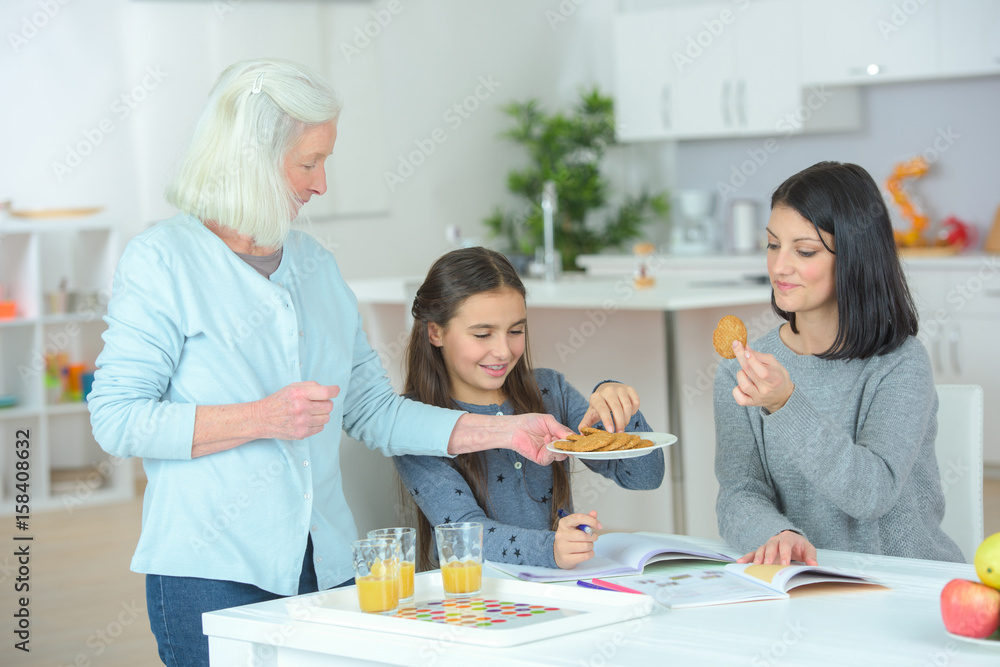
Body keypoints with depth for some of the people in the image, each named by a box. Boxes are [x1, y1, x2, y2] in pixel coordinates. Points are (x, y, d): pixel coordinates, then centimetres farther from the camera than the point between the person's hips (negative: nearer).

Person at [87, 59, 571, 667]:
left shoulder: (315, 264, 14)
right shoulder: (161, 262, -5)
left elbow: (373, 411, 14)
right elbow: (116, 418, -12)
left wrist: (503, 431, 6)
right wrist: (260, 419, -18)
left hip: (327, 568, 6)